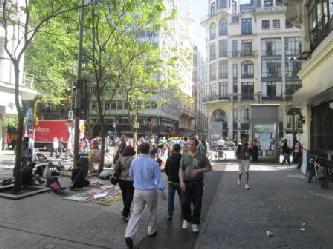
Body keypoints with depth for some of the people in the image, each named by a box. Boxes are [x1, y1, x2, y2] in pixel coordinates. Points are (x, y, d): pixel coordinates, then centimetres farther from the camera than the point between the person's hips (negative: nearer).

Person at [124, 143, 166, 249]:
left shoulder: (134, 161, -3)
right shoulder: (152, 162, -13)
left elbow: (131, 174, 13)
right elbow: (158, 178, -10)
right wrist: (162, 190, -1)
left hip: (138, 191, 2)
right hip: (150, 191, -2)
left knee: (136, 213, 4)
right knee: (152, 212, 20)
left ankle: (129, 235, -8)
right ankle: (151, 231, 32)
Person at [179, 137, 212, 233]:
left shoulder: (202, 156, 2)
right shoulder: (184, 156, 6)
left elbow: (209, 168, 3)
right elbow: (181, 170, 2)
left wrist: (198, 171, -13)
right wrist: (181, 181, -12)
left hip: (198, 183, -1)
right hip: (186, 183, 1)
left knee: (197, 204, 4)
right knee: (184, 203, -1)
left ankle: (195, 223, 22)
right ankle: (187, 219, 26)